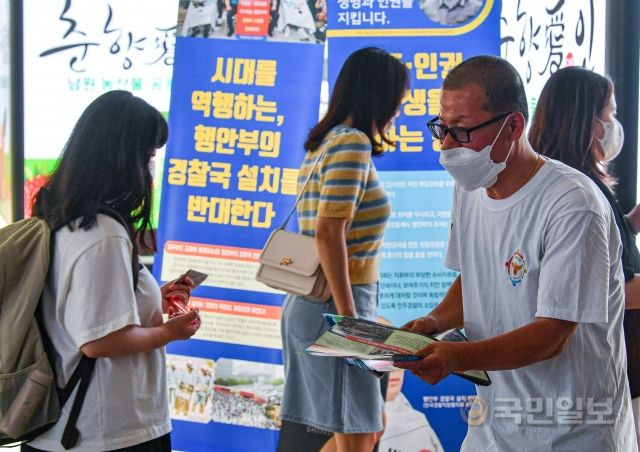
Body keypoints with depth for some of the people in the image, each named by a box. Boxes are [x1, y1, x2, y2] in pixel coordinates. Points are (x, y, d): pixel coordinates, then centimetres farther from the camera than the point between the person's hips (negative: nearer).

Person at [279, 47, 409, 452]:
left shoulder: (325, 142, 15)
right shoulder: (353, 143, -13)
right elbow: (328, 233, -21)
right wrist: (348, 318, -20)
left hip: (312, 303, 10)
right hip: (335, 305, -10)